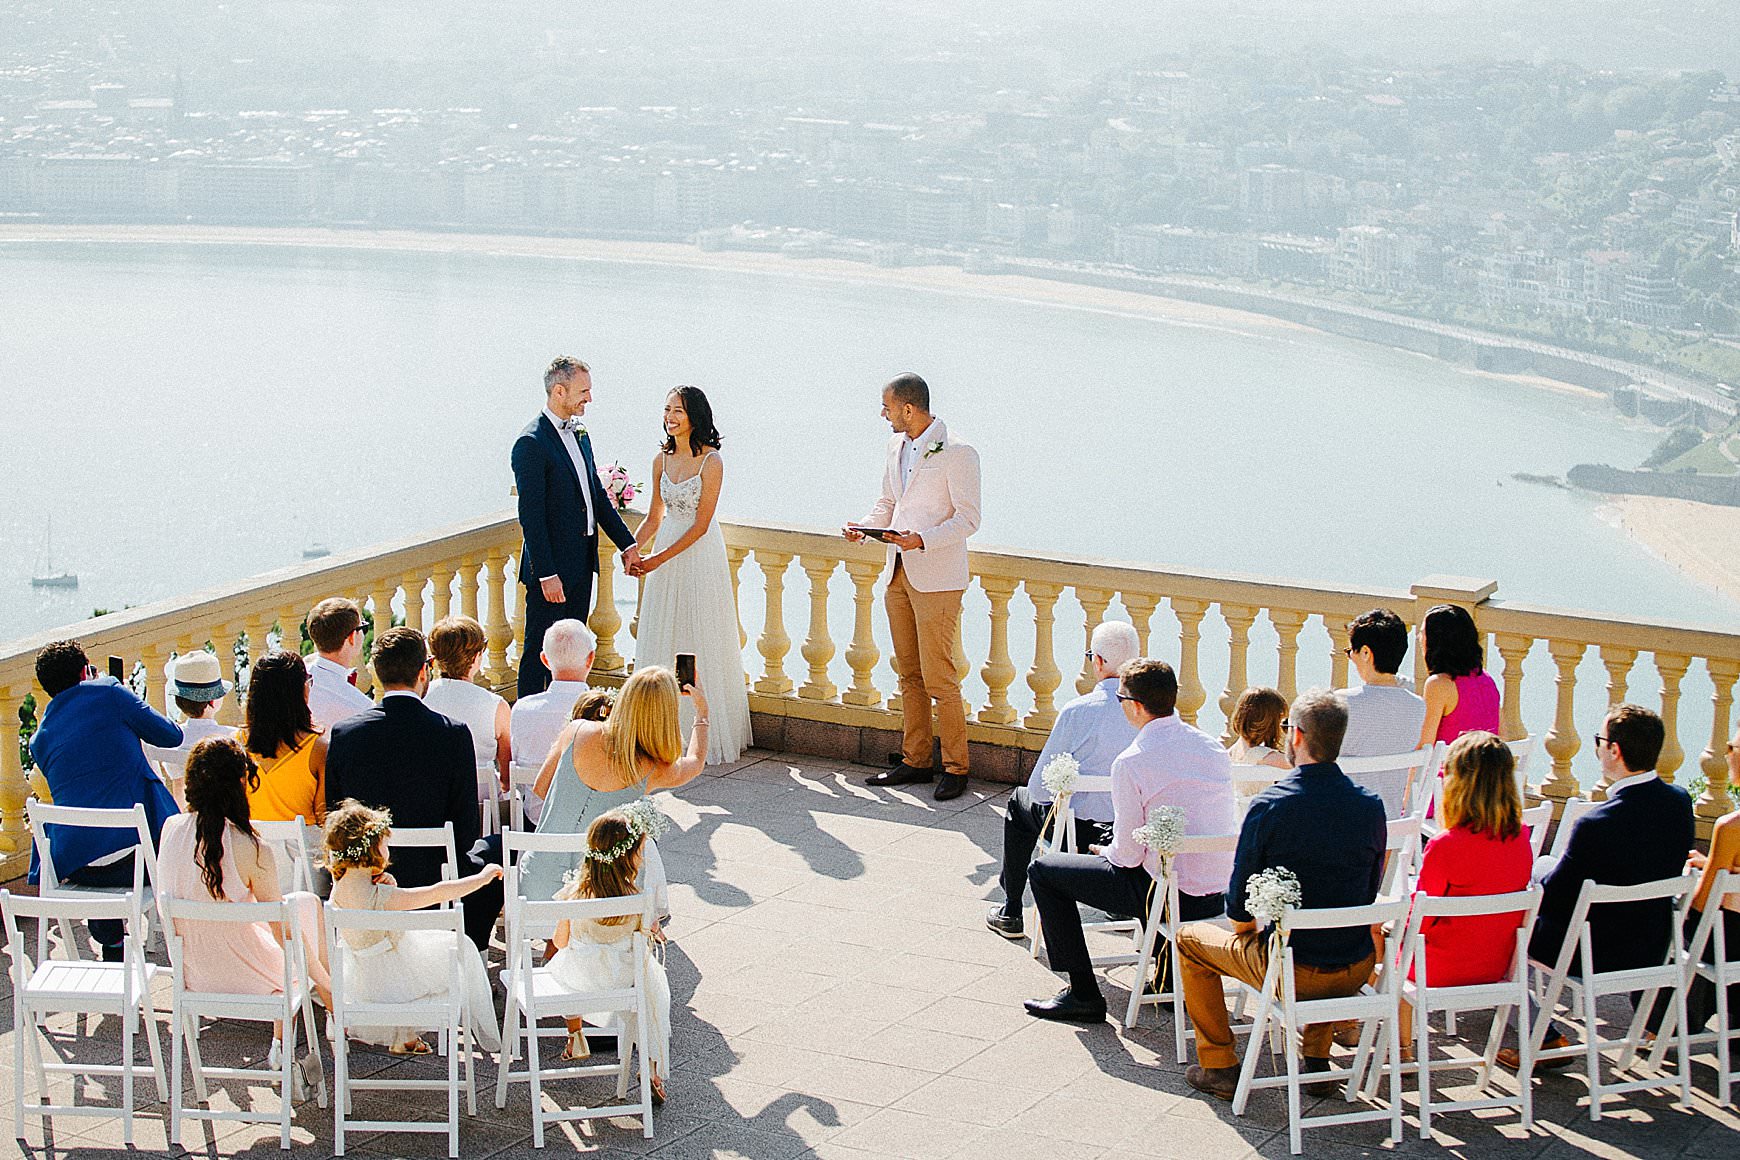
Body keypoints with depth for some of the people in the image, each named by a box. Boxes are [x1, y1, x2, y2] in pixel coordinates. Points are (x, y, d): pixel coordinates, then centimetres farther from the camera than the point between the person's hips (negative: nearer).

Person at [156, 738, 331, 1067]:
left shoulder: (170, 828, -10)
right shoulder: (253, 850, -25)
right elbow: (283, 933, -15)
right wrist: (326, 982, -2)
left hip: (192, 976, 6)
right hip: (243, 978, -6)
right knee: (306, 904, 21)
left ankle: (281, 1041, 36)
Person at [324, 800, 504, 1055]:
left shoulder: (341, 884, -6)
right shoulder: (374, 896, -31)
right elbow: (436, 893, -30)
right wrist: (482, 877, -19)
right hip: (387, 983, -8)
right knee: (460, 948, 8)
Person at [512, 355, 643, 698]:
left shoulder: (579, 434, 10)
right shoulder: (531, 443, -17)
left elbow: (598, 495, 17)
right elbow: (530, 515, -20)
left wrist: (627, 542, 12)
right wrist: (546, 574, -22)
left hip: (582, 563, 9)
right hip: (552, 567, -9)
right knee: (539, 650, -1)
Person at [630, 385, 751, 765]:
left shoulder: (711, 461, -12)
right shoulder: (662, 460, 6)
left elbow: (701, 524, -15)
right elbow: (655, 517, 13)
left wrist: (660, 558, -17)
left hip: (700, 555, -6)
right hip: (663, 556, 6)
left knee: (700, 646, -1)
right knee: (661, 644, 9)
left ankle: (707, 736, 8)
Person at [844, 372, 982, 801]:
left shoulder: (957, 454, -13)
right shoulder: (897, 447, 11)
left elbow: (968, 519, -14)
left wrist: (922, 539, -25)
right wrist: (865, 526, 1)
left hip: (937, 580, -8)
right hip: (899, 573, 8)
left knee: (938, 677, -6)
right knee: (909, 673, 13)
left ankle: (956, 768, 3)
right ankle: (915, 761, 21)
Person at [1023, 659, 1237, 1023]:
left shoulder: (1131, 763, -17)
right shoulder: (1213, 747, 3)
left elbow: (1128, 855, -13)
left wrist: (1104, 852, 12)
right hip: (1219, 894, 7)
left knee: (1044, 871, 8)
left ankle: (1083, 995, 9)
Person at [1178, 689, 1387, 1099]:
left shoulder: (1268, 806, -17)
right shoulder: (1371, 806, -5)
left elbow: (1239, 907, -9)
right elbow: (1370, 893, 8)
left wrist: (1248, 931, 13)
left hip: (1289, 971, -4)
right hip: (1356, 970, 4)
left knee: (1191, 939, 22)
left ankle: (1219, 1067, 24)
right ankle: (1317, 1061, 37)